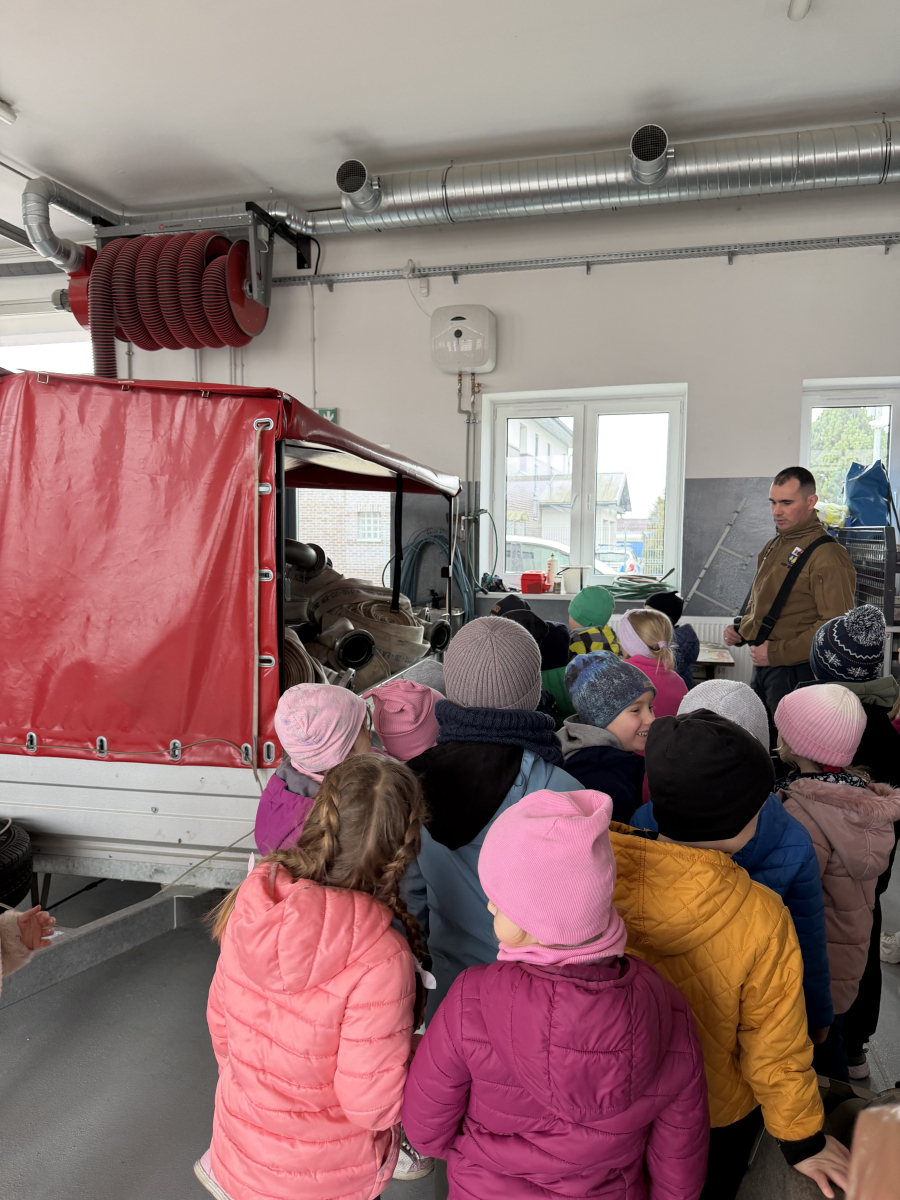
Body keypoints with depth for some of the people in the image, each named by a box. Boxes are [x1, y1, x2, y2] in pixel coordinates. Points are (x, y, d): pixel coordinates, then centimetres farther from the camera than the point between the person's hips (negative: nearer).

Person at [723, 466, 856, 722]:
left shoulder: (827, 555, -14)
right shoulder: (773, 547, 14)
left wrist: (776, 652, -19)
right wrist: (739, 629, 8)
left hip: (796, 672, -8)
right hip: (762, 667, 8)